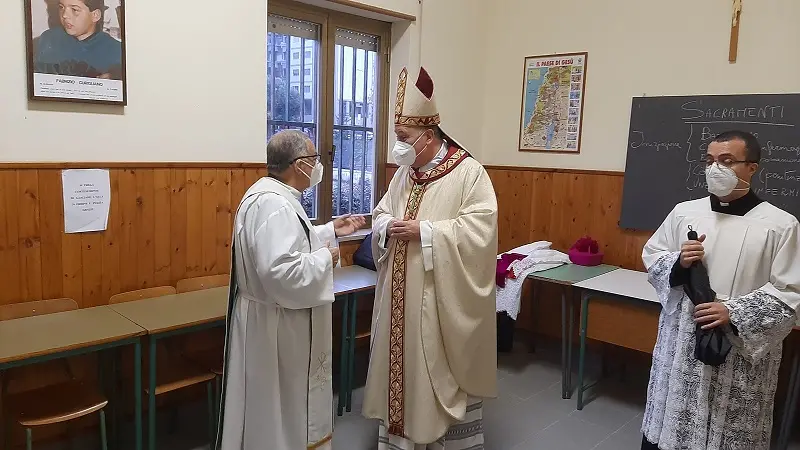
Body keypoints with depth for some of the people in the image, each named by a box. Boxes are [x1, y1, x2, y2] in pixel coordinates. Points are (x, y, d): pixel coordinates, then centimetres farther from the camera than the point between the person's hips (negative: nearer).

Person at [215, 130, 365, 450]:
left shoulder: (271, 195, 7)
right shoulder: (274, 205, -27)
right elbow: (281, 272, -35)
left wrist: (330, 231, 13)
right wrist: (325, 258, -21)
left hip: (274, 319, 11)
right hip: (275, 326, -11)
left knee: (283, 404, 25)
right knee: (279, 406, 9)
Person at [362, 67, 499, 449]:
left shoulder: (469, 172, -11)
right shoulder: (403, 174, 10)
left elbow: (480, 228, -20)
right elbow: (380, 214, 16)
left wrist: (424, 231, -22)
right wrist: (387, 227, -9)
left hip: (442, 299, -6)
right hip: (401, 296, 7)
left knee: (446, 374, 6)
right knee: (400, 365, 15)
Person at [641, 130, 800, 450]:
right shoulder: (684, 212, 3)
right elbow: (651, 256, 10)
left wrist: (734, 313, -19)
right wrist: (678, 263, -11)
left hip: (741, 356, -3)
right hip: (680, 346, 3)